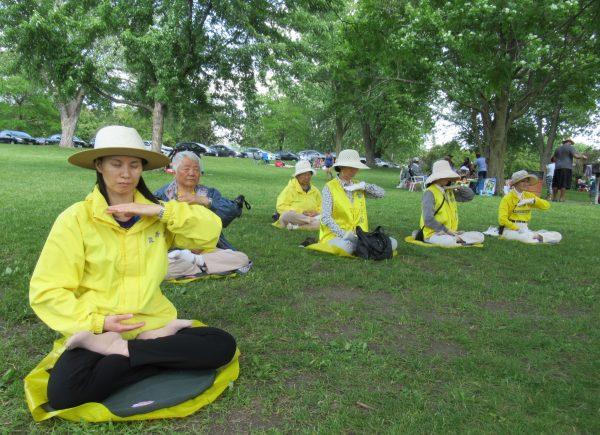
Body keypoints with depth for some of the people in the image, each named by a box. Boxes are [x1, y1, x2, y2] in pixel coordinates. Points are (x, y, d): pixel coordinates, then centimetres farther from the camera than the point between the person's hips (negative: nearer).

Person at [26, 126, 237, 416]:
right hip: (96, 331, -3)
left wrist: (161, 211, -15)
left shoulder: (155, 214, 5)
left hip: (152, 323, 4)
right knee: (64, 393, -33)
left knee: (222, 345, -18)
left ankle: (119, 349, -14)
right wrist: (97, 322, -18)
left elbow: (211, 230, -4)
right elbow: (46, 291, -5)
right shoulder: (75, 219, -4)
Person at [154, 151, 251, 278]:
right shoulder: (162, 195, 9)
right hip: (173, 250, -2)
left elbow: (234, 210, -3)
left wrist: (204, 201, -14)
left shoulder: (209, 193, 15)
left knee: (242, 259, -21)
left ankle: (193, 259, -17)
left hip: (207, 249, 3)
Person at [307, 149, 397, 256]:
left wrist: (364, 186, -5)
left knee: (392, 243, -13)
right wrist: (343, 234, -25)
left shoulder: (358, 185, 13)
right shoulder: (330, 187, -4)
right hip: (335, 235, -5)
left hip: (359, 235, 6)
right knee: (346, 247, -40)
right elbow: (326, 218, -12)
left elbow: (381, 193, 11)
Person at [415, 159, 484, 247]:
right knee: (451, 242, -40)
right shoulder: (430, 193, -10)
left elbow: (470, 195, 22)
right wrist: (447, 231, -19)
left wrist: (459, 187, 4)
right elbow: (428, 220, -19)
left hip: (451, 233, 8)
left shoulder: (450, 191, 13)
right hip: (433, 233, -8)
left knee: (479, 237, -6)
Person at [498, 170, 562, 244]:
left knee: (557, 235, -9)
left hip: (525, 230, 5)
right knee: (526, 237, -39)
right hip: (510, 230, -5)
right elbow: (502, 219, -13)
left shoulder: (529, 196, 13)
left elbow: (547, 205, 4)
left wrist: (533, 200, -11)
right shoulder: (508, 198, -4)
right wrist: (517, 229, -20)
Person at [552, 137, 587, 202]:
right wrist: (582, 156, 7)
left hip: (557, 168, 5)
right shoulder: (570, 147, 0)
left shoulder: (558, 148, 18)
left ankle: (554, 197, 4)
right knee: (564, 184, -6)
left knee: (556, 183, 5)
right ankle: (561, 198, -10)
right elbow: (575, 156, -9)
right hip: (566, 168, -5)